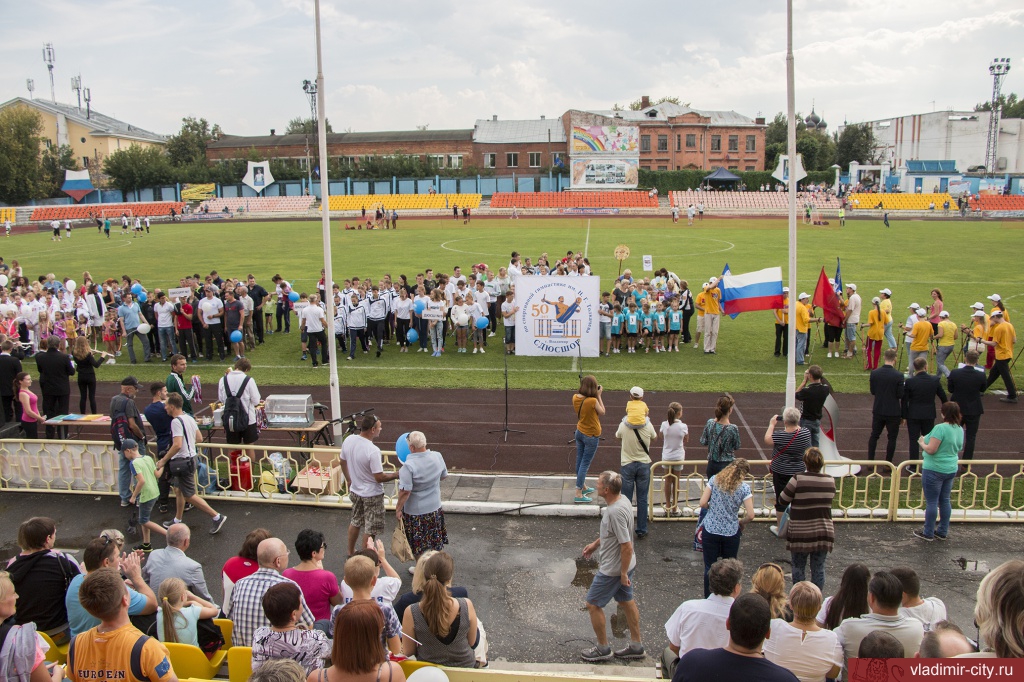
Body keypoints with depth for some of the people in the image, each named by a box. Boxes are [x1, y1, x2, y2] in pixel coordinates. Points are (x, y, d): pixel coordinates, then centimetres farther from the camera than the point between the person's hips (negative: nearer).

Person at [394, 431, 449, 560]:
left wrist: (398, 509, -14)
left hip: (416, 512, -5)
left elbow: (405, 491, -26)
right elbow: (444, 476, 7)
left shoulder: (408, 466, -27)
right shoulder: (437, 457, -9)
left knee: (419, 547, 14)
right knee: (436, 544, 22)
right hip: (435, 507, 5)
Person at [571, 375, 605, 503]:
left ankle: (583, 487, 39)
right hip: (591, 436, -7)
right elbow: (602, 412, -11)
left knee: (580, 461, 19)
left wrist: (596, 396, 1)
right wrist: (599, 396, -8)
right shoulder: (593, 401, -27)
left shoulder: (575, 398, -7)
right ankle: (579, 495, 4)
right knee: (585, 464, 1)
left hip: (579, 432, 7)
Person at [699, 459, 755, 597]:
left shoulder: (714, 480, -4)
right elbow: (750, 515, -11)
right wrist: (741, 522, 10)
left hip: (710, 530, 1)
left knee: (709, 568, 11)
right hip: (731, 533, -1)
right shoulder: (744, 487, -8)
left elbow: (703, 504, -7)